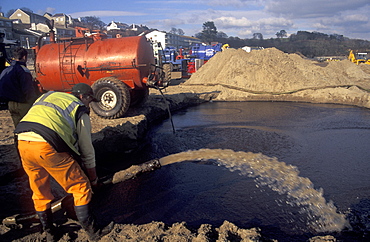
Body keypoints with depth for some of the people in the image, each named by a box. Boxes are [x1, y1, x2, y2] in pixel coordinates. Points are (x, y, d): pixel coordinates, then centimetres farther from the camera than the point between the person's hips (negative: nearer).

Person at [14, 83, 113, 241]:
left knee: (40, 192, 24)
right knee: (81, 188, 8)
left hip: (22, 141, 7)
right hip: (47, 146, -7)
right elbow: (86, 148, 15)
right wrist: (93, 178, 26)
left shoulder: (47, 96, 30)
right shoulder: (80, 110, 13)